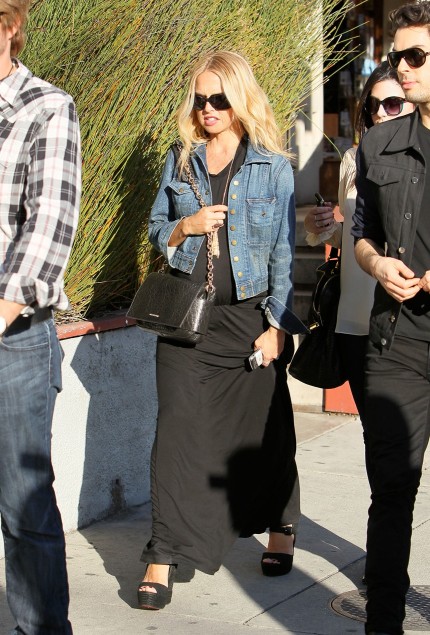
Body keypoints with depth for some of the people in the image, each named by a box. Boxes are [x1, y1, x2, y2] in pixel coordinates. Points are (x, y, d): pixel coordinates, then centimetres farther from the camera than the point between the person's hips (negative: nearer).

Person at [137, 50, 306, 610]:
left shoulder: (273, 167, -1)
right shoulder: (180, 161, 8)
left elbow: (284, 251, -2)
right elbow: (156, 230, 14)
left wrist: (277, 323, -8)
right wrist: (185, 226, -8)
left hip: (250, 316, -2)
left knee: (264, 427, 10)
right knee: (178, 428, -5)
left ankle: (280, 528, 33)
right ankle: (164, 557, -3)